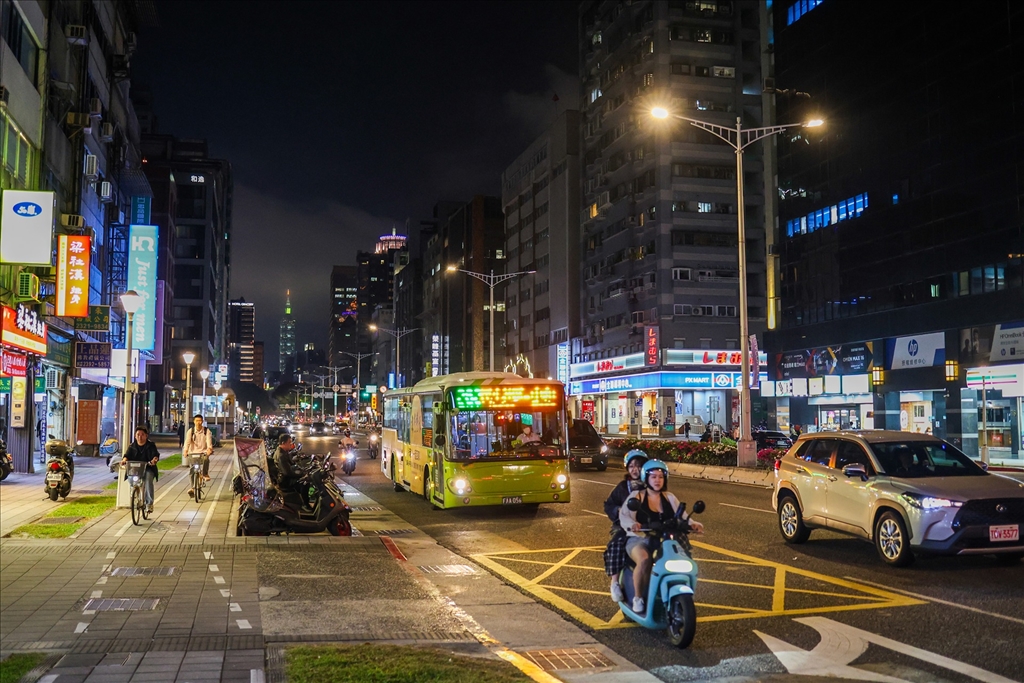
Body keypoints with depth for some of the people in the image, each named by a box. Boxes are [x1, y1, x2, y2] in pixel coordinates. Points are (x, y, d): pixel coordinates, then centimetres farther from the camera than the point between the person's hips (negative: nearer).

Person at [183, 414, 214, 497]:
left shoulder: (207, 431, 0)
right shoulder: (190, 431, 1)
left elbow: (209, 441, -16)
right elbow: (187, 441, -13)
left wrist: (209, 449, -37)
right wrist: (185, 450, -32)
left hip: (203, 452, -1)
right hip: (193, 452, 1)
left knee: (206, 459, -35)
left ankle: (205, 475, -13)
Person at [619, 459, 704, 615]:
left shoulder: (670, 498, 15)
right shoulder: (636, 496, 4)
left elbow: (682, 516, 1)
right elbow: (624, 516, -10)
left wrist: (692, 524, -22)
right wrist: (632, 524, -34)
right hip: (639, 540, -3)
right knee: (645, 560, -36)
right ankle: (638, 598, -17)